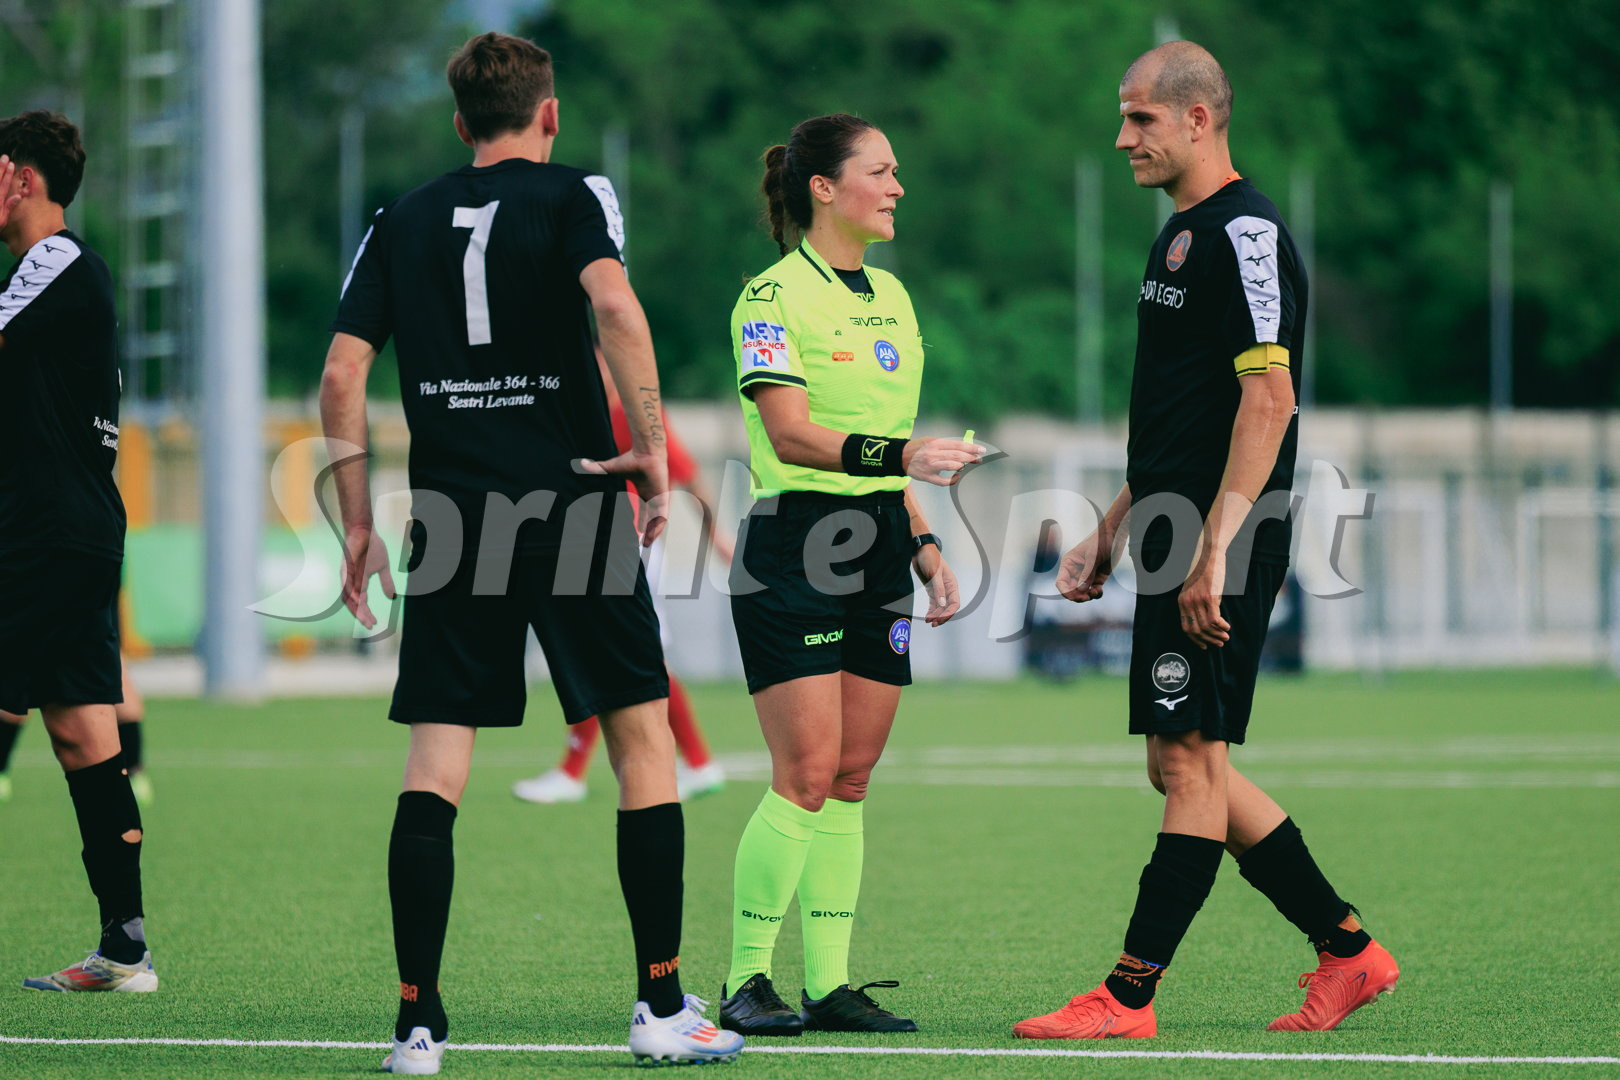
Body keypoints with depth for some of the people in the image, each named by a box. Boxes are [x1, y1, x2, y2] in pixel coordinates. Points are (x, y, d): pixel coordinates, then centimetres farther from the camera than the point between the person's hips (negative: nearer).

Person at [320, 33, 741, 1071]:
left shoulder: (401, 223, 12)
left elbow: (342, 373, 5)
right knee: (643, 738, 6)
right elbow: (614, 305, -17)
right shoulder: (572, 194, 2)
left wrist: (358, 521, 11)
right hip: (573, 508, -3)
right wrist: (652, 445, -12)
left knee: (434, 763, 2)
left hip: (451, 515, 3)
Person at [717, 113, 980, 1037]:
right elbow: (791, 434, -19)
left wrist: (922, 542, 15)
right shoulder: (774, 297, -9)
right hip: (796, 543, -8)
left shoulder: (890, 296, 17)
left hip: (878, 549, 8)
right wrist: (902, 455, -31)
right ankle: (747, 980, -3)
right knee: (806, 776, -11)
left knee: (852, 778, 5)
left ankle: (831, 982, 8)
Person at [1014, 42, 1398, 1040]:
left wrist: (1213, 553, -24)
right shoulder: (1184, 235, 19)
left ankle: (1129, 998, -8)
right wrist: (1111, 534, 24)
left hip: (1220, 552, -10)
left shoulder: (1244, 232, -13)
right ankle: (1349, 950, 18)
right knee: (1183, 766, 11)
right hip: (1178, 544, 10)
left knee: (1191, 762, -8)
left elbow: (1269, 397, -20)